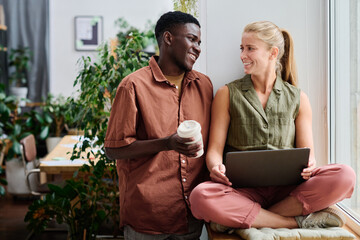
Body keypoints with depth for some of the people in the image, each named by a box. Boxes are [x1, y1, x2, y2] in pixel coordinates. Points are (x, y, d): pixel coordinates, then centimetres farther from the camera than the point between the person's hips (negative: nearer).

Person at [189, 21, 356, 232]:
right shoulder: (227, 94, 10)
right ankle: (298, 220, -23)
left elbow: (308, 152, 11)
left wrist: (308, 165, -14)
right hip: (244, 188, -1)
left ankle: (240, 217, -22)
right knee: (201, 196, -34)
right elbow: (215, 149, 4)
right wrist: (216, 167, -20)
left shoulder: (298, 98, 14)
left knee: (345, 175, -26)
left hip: (287, 188, 2)